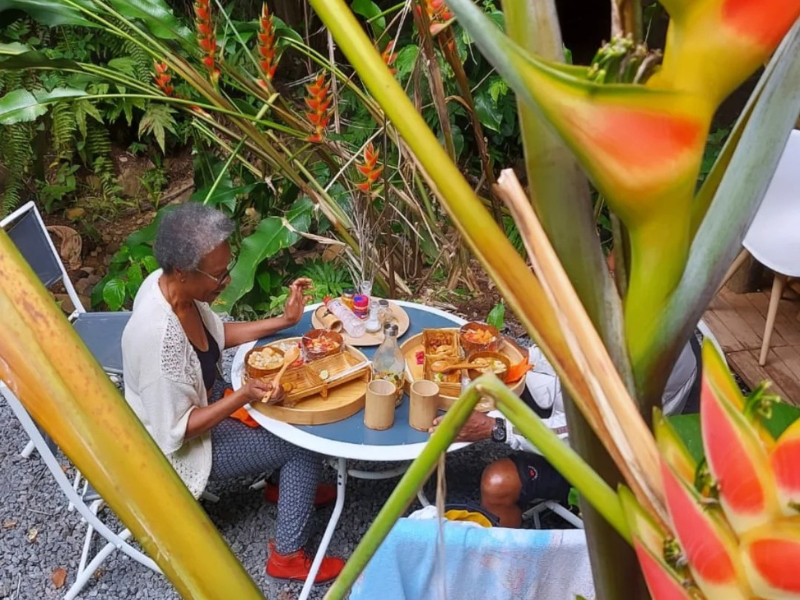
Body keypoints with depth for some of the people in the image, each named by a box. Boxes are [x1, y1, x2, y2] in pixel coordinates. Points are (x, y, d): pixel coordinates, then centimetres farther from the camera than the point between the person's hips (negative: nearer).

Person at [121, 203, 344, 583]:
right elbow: (175, 430, -29)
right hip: (177, 445, -8)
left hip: (194, 404, 8)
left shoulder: (167, 283, -14)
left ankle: (286, 484, 34)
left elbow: (216, 334, 4)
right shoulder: (159, 336, -39)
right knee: (304, 447, -6)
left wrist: (284, 321, -6)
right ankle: (287, 556, 12)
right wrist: (243, 397, -38)